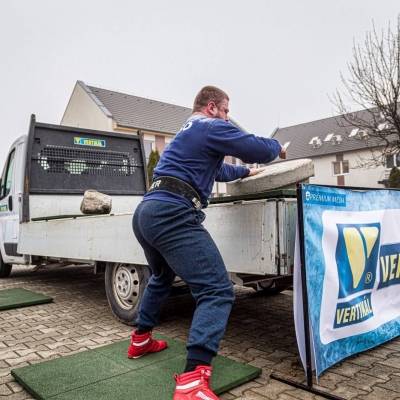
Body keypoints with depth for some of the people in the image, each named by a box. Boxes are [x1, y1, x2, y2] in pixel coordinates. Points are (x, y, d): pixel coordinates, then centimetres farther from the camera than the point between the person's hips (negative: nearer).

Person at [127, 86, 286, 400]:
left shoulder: (187, 132, 32)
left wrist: (245, 171, 59)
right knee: (217, 290, -13)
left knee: (162, 276, 32)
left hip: (146, 212, 10)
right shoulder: (213, 127, 3)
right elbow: (260, 149, -4)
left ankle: (141, 340, 42)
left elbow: (216, 169, 45)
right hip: (172, 215, -10)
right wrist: (278, 147, 19)